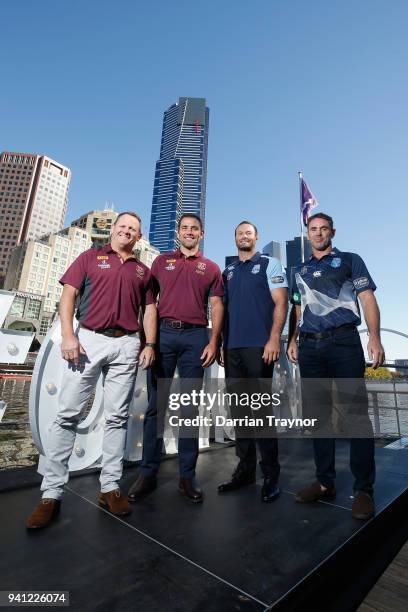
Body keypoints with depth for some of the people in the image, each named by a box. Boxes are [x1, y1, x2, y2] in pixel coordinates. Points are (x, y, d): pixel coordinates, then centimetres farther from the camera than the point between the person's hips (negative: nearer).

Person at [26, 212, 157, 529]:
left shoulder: (142, 271, 17)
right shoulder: (91, 257, 12)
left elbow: (150, 309, 14)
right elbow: (69, 295, 4)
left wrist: (150, 344, 1)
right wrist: (68, 336, -8)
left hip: (127, 345, 2)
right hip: (88, 339, -1)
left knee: (117, 417, 5)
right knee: (68, 413, -1)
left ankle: (110, 486, 16)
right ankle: (52, 492, 11)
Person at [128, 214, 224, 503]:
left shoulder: (210, 268, 13)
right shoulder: (162, 261, 14)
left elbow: (217, 306, 7)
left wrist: (214, 341, -5)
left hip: (195, 337, 0)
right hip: (163, 333, 1)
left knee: (190, 407, 5)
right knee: (156, 405, 3)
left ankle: (188, 475, 17)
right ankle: (148, 473, 16)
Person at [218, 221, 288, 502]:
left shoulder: (269, 264, 7)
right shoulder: (228, 272, 20)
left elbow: (281, 303, -3)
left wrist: (274, 338, -15)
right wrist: (220, 342, 11)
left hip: (259, 346, -5)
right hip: (232, 348, 5)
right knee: (239, 409, 9)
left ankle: (270, 474, 12)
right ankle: (245, 468, 22)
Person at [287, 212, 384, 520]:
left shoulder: (350, 260, 11)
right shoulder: (300, 271, 21)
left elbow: (368, 299, 2)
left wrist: (375, 338, -11)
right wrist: (293, 340, 9)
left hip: (344, 341, -3)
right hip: (310, 347, 4)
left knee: (356, 414, -3)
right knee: (318, 414, 7)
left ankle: (364, 488, 10)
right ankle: (325, 482, 19)